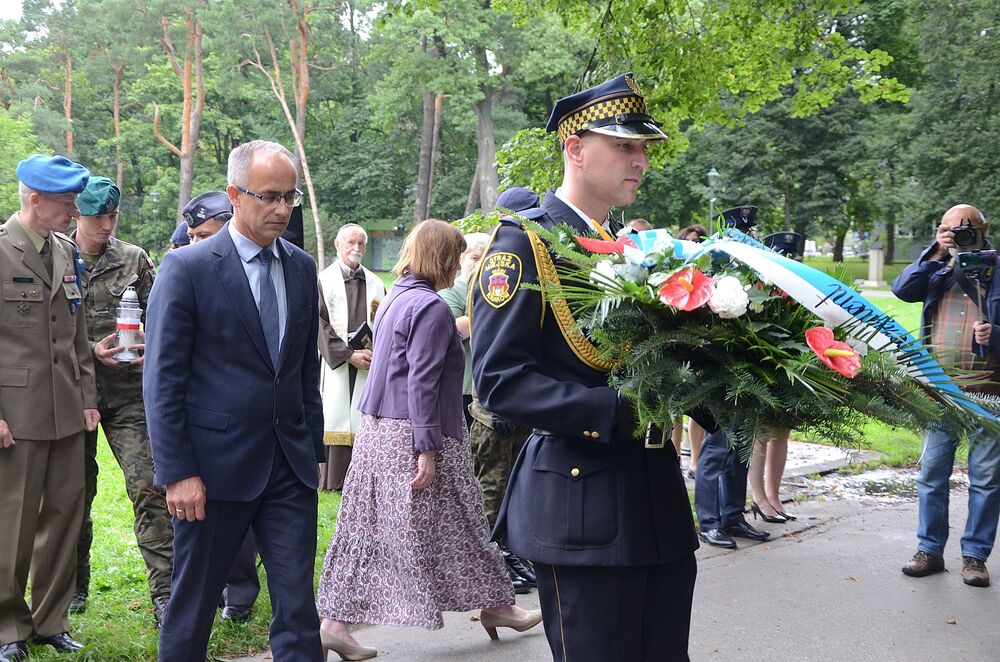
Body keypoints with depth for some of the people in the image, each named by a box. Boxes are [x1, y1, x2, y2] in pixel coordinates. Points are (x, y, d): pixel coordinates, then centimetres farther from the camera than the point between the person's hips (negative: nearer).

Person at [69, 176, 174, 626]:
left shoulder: (134, 259, 5)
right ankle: (75, 586, 30)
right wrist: (90, 351, -13)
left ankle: (164, 593, -5)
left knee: (148, 489, -8)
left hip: (128, 391, 0)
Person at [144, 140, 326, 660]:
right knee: (193, 604, 10)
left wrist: (312, 448, 11)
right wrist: (177, 473, -13)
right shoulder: (187, 267, -8)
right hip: (216, 465, -4)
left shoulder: (302, 268, 8)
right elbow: (163, 379, -9)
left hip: (290, 464, 4)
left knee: (297, 607, 5)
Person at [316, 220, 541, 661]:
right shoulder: (432, 308, -14)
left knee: (363, 528, 8)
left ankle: (336, 621, 7)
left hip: (377, 430, 9)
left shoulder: (395, 299, 12)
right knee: (455, 523, 7)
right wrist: (428, 449, -20)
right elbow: (421, 383, -20)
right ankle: (494, 605, 23)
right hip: (412, 435, -8)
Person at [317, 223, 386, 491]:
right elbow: (320, 325, -4)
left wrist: (374, 351, -8)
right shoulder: (324, 281, 3)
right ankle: (333, 481, 3)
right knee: (335, 422, -4)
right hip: (336, 365, -3)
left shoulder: (375, 284, 13)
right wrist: (349, 355, -10)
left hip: (370, 365, 3)